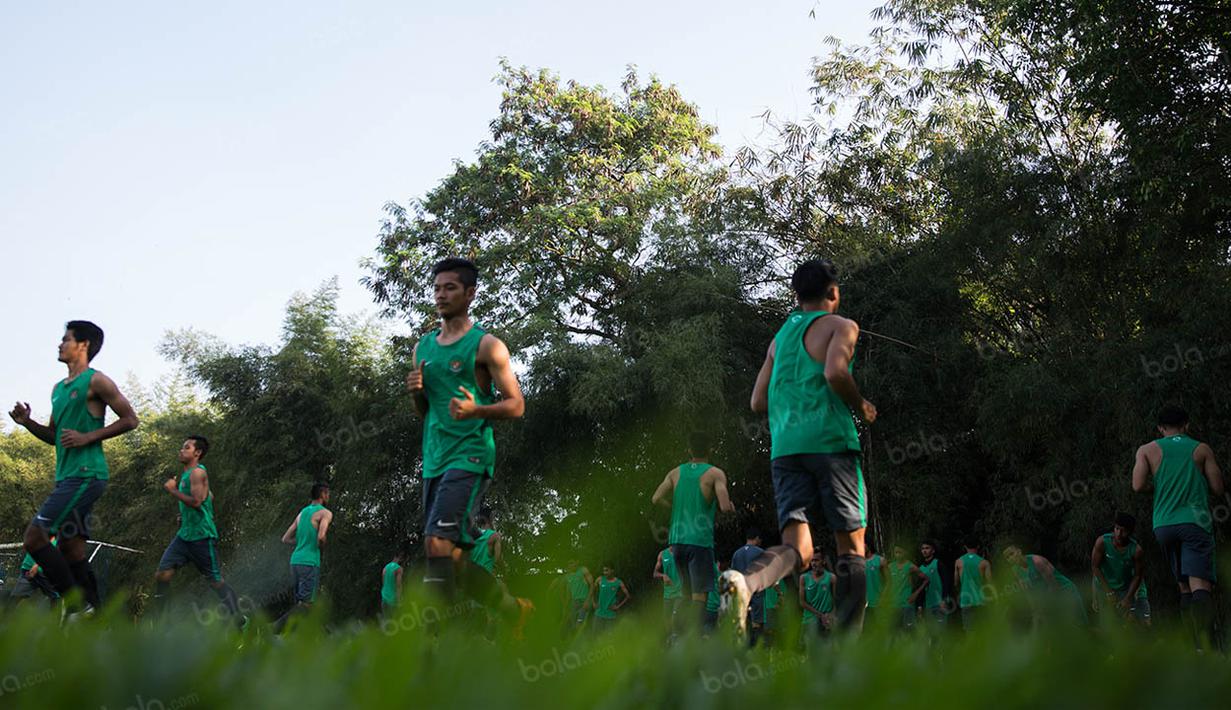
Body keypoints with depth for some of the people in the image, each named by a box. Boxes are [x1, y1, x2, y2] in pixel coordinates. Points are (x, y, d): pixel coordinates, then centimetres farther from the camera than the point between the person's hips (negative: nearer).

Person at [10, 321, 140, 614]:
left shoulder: (95, 381, -5)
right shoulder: (58, 388, 20)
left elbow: (130, 420, -8)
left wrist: (87, 438, -15)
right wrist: (27, 422, 8)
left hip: (85, 475, -9)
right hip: (67, 477, 9)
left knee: (34, 537, -15)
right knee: (71, 548, 7)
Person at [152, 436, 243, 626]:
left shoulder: (197, 472, -12)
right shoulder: (185, 474, 17)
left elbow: (196, 501, -25)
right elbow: (210, 496, 28)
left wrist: (173, 490, -16)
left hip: (202, 536, -9)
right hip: (184, 534, 9)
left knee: (215, 580, -2)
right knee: (162, 574, -2)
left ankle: (237, 618, 8)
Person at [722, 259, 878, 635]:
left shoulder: (780, 336, 23)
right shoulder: (841, 326, 5)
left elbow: (758, 402, 21)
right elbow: (835, 371, -15)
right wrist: (860, 406, 2)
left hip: (784, 448, 5)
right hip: (830, 442, -5)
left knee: (796, 549, -3)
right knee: (851, 546, 2)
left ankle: (745, 580, -34)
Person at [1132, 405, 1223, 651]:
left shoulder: (1147, 450, 10)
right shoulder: (1202, 449, 8)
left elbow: (1138, 486, -2)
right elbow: (1217, 489, 6)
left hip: (1164, 525, 3)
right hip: (1195, 522, -2)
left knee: (1184, 586, 12)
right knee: (1200, 584, -16)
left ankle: (1201, 647, 5)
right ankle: (1207, 643, -36)